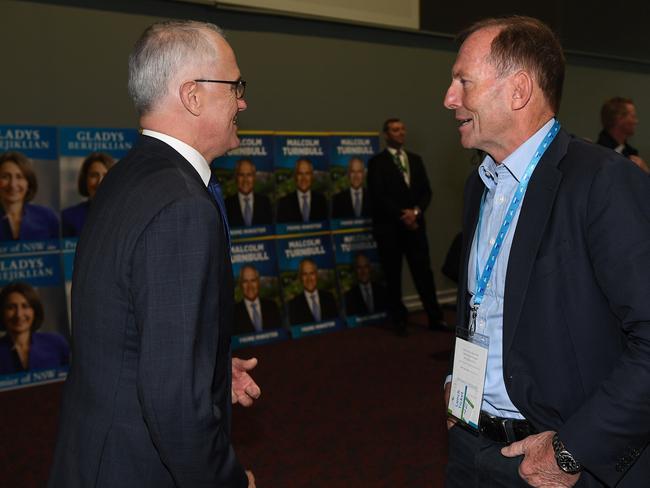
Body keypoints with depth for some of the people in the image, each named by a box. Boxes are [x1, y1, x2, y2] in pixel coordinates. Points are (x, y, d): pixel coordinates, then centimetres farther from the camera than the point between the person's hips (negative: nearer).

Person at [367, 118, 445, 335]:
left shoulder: (415, 159, 15)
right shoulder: (377, 162, -1)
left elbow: (426, 191, 9)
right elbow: (378, 196, -9)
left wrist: (416, 211, -9)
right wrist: (401, 216, -13)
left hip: (415, 224, 4)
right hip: (389, 228, -3)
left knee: (424, 272, 2)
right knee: (393, 277, 4)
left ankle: (435, 318, 8)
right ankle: (399, 321, 13)